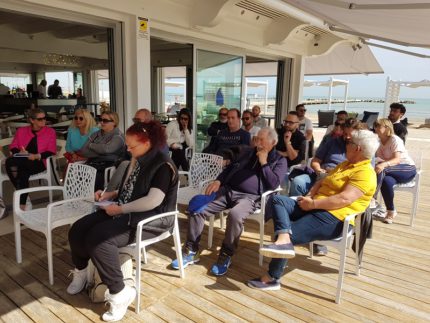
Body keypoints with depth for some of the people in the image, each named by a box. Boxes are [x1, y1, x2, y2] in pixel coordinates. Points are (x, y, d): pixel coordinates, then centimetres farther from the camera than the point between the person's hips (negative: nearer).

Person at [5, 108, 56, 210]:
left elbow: (51, 151, 1)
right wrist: (20, 152, -11)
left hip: (38, 162, -3)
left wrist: (37, 156, -17)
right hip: (21, 161, 3)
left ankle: (21, 204, -22)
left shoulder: (50, 132, 9)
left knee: (24, 172, -35)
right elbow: (13, 147, 13)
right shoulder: (21, 130, 18)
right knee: (9, 161, -33)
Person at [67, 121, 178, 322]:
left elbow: (153, 201, -26)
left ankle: (119, 293, -12)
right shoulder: (136, 160, 12)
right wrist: (109, 195, 7)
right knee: (78, 230, -2)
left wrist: (120, 209, -20)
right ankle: (80, 271, 26)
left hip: (150, 220, -9)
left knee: (98, 239, -27)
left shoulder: (162, 165, -16)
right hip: (124, 211, 9)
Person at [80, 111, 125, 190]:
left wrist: (91, 145, 1)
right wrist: (100, 153, -7)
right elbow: (83, 151, 9)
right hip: (92, 164, 5)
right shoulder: (96, 135, 18)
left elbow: (106, 149, -16)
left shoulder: (118, 136, 0)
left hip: (108, 165, -5)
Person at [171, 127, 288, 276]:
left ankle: (226, 256, -17)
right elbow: (230, 167, 23)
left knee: (235, 215, -38)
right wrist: (218, 181, 5)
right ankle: (192, 251, -3)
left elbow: (273, 183, -6)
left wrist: (263, 162, -6)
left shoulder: (280, 160, 8)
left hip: (249, 197, -5)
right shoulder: (246, 151, 22)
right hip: (227, 190, 5)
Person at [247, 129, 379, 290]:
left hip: (332, 219, -9)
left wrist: (313, 203, -18)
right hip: (314, 209, 10)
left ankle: (272, 278, 0)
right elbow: (322, 182, 21)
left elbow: (344, 199, -22)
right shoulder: (345, 164, 21)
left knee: (289, 236, -19)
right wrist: (309, 197, 2)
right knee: (277, 200, -10)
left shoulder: (365, 173, -10)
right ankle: (283, 240, -32)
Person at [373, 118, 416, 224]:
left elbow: (397, 159, -31)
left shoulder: (394, 139, -17)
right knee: (386, 181, -32)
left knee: (381, 168, -35)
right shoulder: (379, 141, 4)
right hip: (393, 171, 5)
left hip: (408, 169, -5)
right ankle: (391, 211, -19)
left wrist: (383, 165, -49)